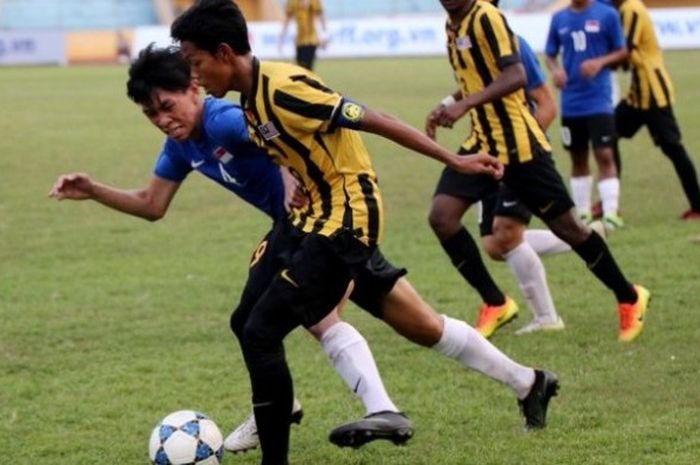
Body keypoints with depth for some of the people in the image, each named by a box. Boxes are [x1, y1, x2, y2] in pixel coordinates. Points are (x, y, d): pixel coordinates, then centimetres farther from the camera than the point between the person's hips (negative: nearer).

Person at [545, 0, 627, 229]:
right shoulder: (559, 18, 6)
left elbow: (621, 51, 2)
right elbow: (550, 54, 13)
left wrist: (600, 62, -17)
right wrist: (555, 69, -10)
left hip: (599, 99, -4)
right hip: (570, 103, 4)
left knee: (605, 156, -11)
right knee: (578, 159, 12)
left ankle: (611, 214, -12)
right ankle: (582, 213, 23)